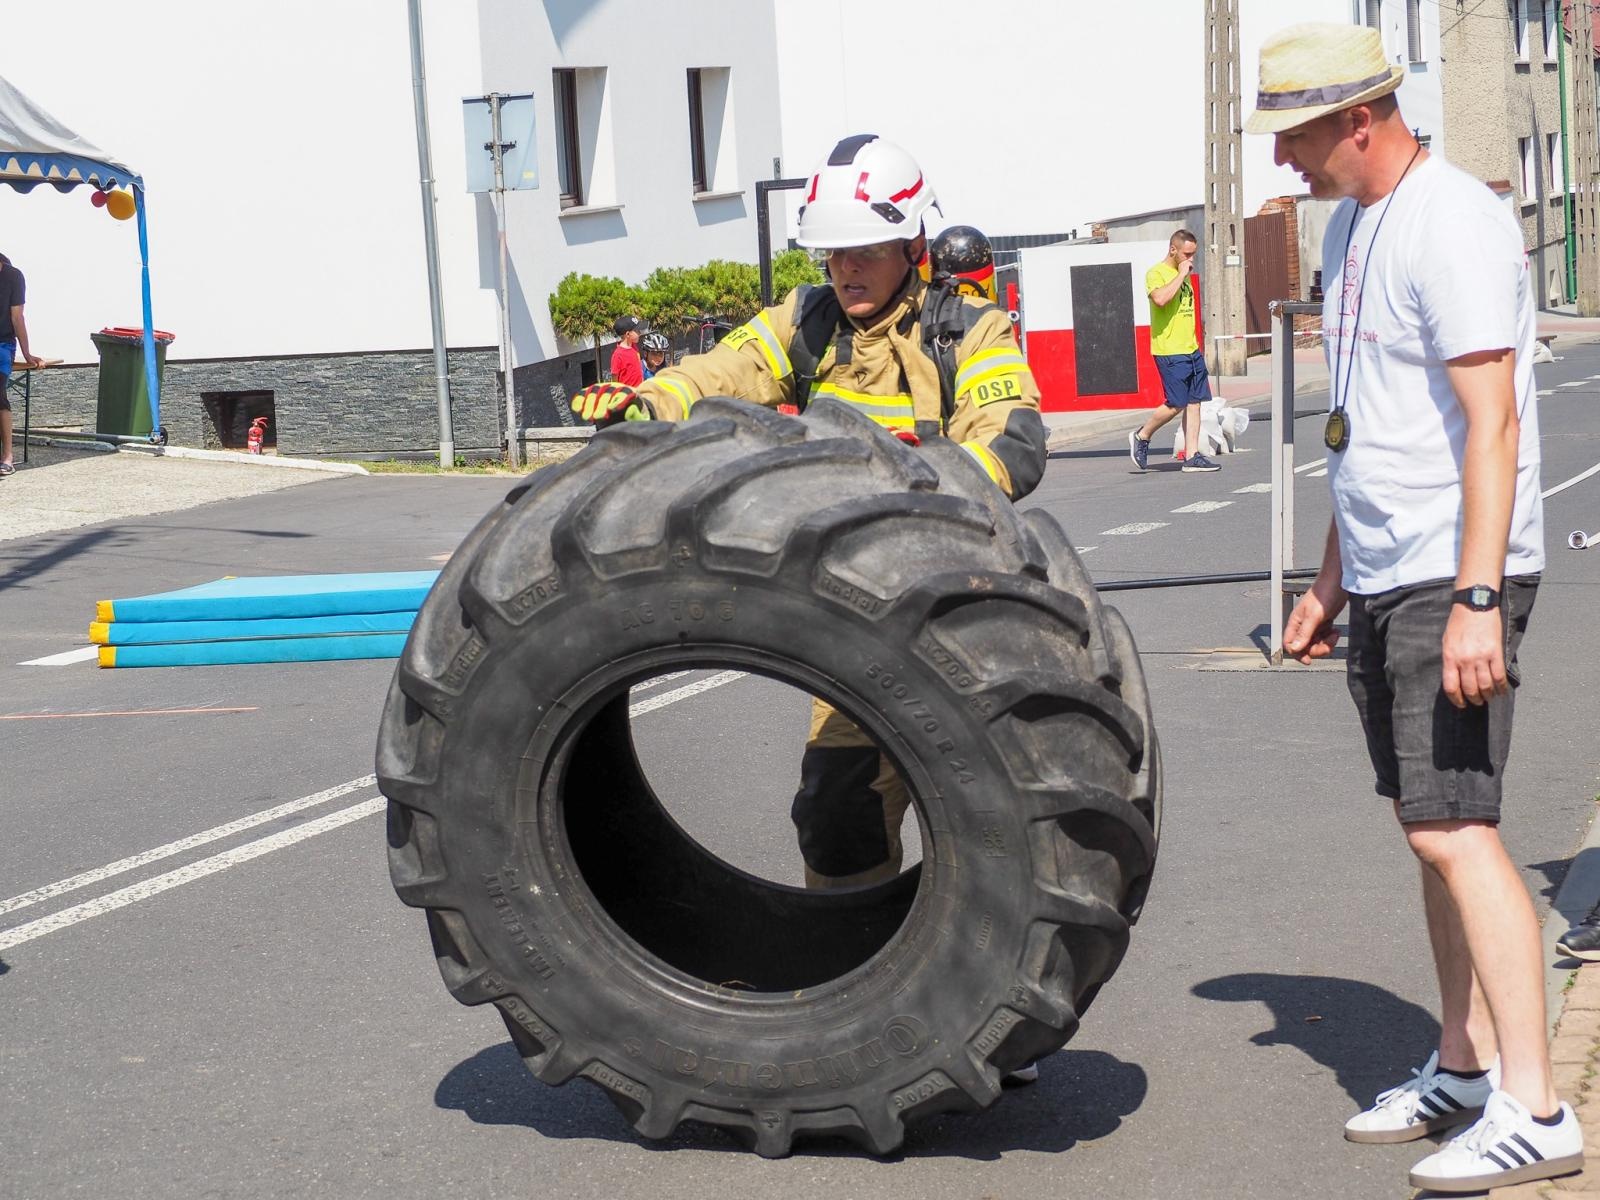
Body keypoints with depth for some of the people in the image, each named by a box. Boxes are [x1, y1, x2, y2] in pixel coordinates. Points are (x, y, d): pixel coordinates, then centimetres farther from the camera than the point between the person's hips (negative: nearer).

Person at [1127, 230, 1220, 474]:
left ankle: (1191, 456, 4)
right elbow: (1160, 298, -30)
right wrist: (1181, 275, -20)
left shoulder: (1184, 275, 18)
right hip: (1169, 352, -8)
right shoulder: (1156, 273, -9)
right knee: (1176, 405, -9)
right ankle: (1141, 437, 12)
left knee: (1194, 403, 3)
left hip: (1191, 351, 8)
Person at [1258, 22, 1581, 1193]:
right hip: (1386, 575, 9)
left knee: (1454, 828, -13)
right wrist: (1330, 583, 23)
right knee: (1435, 827, 13)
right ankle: (1465, 1068, 22)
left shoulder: (1453, 223, -15)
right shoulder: (1352, 226, 15)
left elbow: (1492, 423, -22)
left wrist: (1476, 601, -27)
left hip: (1456, 580, -9)